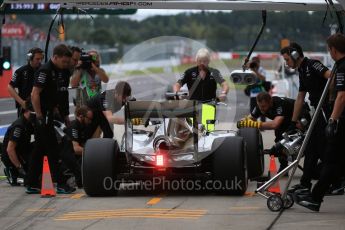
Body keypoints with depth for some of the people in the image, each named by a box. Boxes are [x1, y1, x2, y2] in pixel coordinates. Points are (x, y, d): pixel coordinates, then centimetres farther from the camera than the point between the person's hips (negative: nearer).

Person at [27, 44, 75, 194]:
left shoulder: (55, 71, 14)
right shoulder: (45, 71, -15)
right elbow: (35, 95, -21)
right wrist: (39, 117, -20)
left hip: (48, 116, 10)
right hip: (43, 117, -10)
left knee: (39, 151, 10)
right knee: (52, 150, -6)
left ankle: (32, 185, 14)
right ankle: (60, 184, -3)